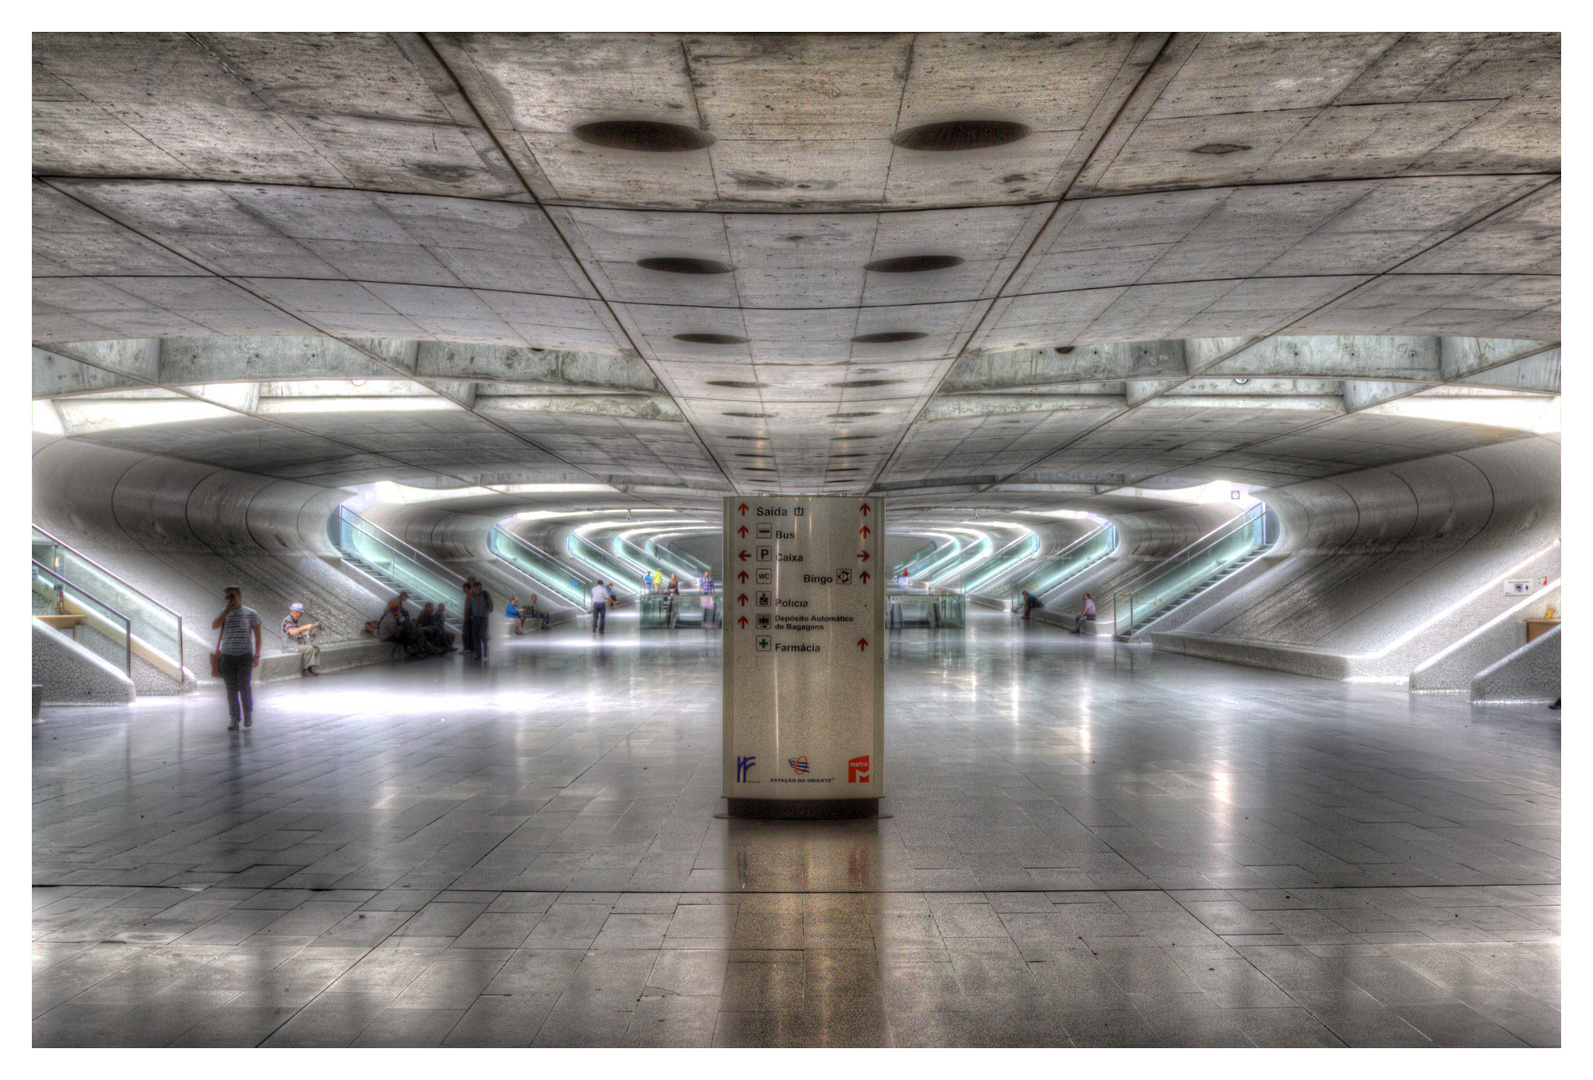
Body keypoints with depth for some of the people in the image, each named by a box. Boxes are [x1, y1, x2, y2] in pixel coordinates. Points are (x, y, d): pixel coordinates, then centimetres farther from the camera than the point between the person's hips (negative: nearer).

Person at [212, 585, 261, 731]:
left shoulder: (251, 614, 2)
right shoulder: (225, 612, 10)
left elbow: (258, 636, 3)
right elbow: (214, 626, -6)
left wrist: (257, 655, -4)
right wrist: (227, 611, -10)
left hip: (245, 655, -3)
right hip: (227, 655, 3)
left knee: (243, 686, -11)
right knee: (231, 689, 1)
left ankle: (248, 713, 12)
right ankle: (234, 720, 6)